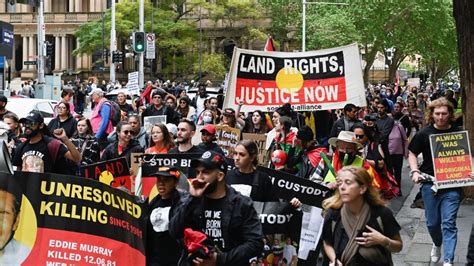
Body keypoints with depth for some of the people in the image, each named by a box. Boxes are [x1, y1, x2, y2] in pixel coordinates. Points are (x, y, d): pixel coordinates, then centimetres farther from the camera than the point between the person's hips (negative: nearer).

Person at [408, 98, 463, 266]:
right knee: (432, 223, 13)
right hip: (430, 184, 1)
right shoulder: (424, 134, 0)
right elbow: (412, 154, 9)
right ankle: (437, 245, 43)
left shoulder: (458, 133, 1)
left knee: (448, 223, -6)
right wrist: (415, 171, -7)